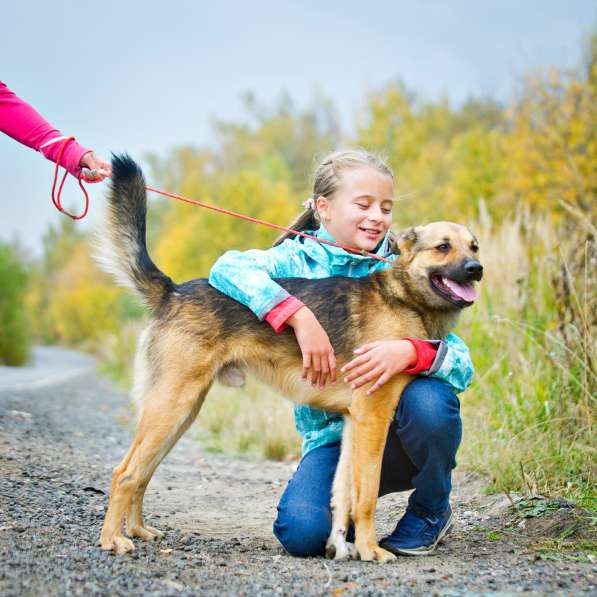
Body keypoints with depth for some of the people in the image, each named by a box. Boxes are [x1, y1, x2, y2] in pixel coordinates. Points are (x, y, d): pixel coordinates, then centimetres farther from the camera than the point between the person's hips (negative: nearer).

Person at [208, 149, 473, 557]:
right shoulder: (300, 259, -1)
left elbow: (462, 364, -11)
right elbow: (228, 267, -23)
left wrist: (410, 352, -34)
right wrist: (300, 317, -35)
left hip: (399, 431, 1)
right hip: (332, 435, -1)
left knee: (428, 399, -32)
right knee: (301, 532, -26)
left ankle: (432, 511, -1)